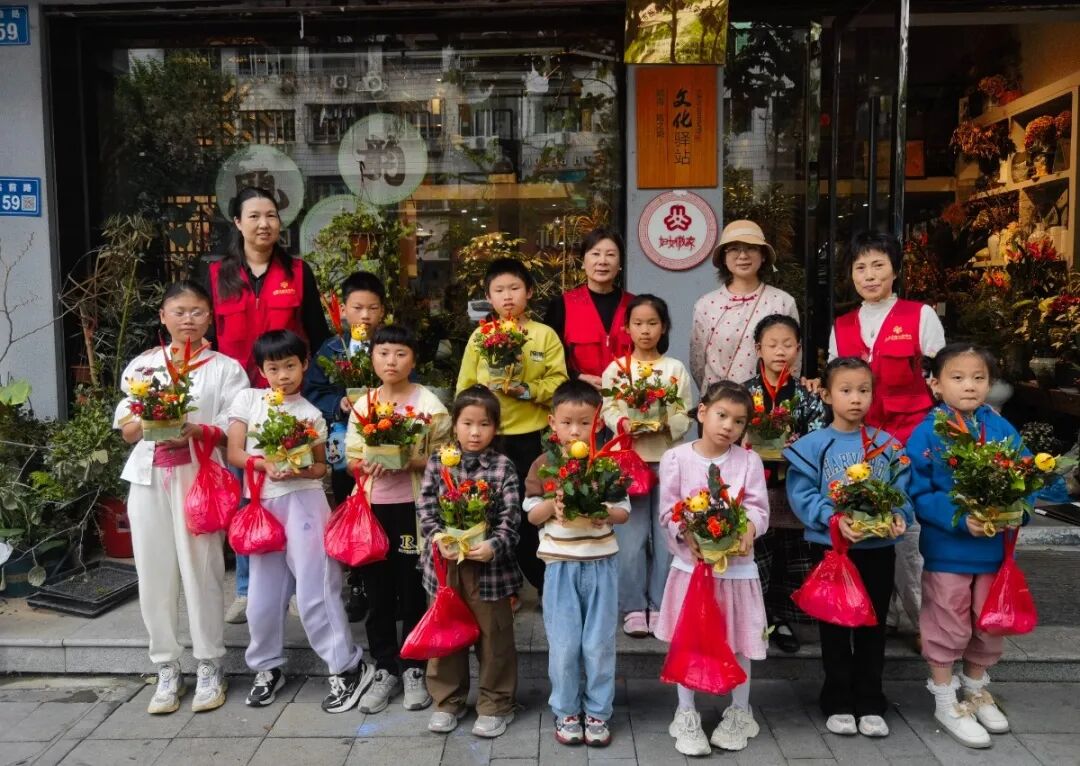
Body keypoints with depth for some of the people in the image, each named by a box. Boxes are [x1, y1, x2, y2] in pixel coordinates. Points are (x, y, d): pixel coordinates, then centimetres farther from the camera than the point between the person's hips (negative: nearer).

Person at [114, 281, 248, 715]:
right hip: (149, 478, 3)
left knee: (202, 569, -1)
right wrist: (148, 421, -9)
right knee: (154, 572, 4)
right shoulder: (141, 365, 13)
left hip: (199, 477, -3)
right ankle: (166, 669, 17)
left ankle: (209, 668, 11)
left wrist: (195, 430, -19)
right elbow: (126, 431, 12)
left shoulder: (225, 368, 4)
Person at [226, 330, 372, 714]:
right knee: (263, 594, 10)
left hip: (302, 501, -3)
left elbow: (321, 467, 4)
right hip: (261, 503, 3)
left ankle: (349, 667, 5)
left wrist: (300, 470, -18)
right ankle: (267, 667, 29)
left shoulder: (311, 414, 3)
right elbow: (234, 452, 2)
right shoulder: (248, 400, 6)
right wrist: (265, 463, -16)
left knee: (314, 590, -5)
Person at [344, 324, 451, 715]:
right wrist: (367, 464, -13)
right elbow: (351, 458, 8)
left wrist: (408, 461, -21)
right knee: (378, 591, 10)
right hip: (373, 506, 4)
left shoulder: (429, 403, -4)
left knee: (412, 589, 6)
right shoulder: (362, 404, 8)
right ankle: (385, 668, 23)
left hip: (413, 507, -3)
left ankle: (413, 668, 21)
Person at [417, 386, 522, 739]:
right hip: (445, 563, 2)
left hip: (489, 564, -2)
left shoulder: (503, 467, -4)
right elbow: (426, 508, -1)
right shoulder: (437, 463, 2)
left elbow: (510, 517, -8)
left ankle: (496, 705, 25)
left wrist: (494, 546, -23)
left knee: (493, 636, 8)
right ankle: (447, 701, 32)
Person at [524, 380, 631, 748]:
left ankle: (597, 712, 23)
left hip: (601, 563, 0)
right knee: (563, 644, 6)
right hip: (561, 565, 0)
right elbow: (531, 514, 2)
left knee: (599, 644, 7)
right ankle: (565, 712, 23)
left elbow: (624, 511, 2)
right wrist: (552, 505, -17)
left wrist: (604, 512, -18)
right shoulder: (543, 465, -1)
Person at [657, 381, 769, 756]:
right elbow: (669, 510, -7)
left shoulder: (749, 461, -1)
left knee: (739, 642, 12)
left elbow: (758, 508, -6)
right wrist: (687, 535, -24)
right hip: (691, 563, -1)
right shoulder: (676, 458, -5)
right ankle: (687, 716, 25)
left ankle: (739, 713, 33)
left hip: (737, 564, 1)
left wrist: (748, 528, -27)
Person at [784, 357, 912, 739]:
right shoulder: (813, 445, -8)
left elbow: (902, 491, 1)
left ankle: (870, 704, 27)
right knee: (835, 627, 9)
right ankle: (838, 703, 23)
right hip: (831, 547, -2)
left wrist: (899, 516, -19)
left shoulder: (888, 445, 2)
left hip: (878, 548, 3)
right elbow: (801, 495, -12)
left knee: (873, 626, 13)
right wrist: (833, 518, -25)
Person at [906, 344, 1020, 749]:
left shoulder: (1003, 430, -1)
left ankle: (976, 688, 43)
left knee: (988, 624, 20)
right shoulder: (927, 433, -14)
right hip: (947, 548, -4)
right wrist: (961, 519, -24)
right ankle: (946, 701, 27)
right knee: (948, 626, 9)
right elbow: (919, 493, -15)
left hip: (994, 547, 4)